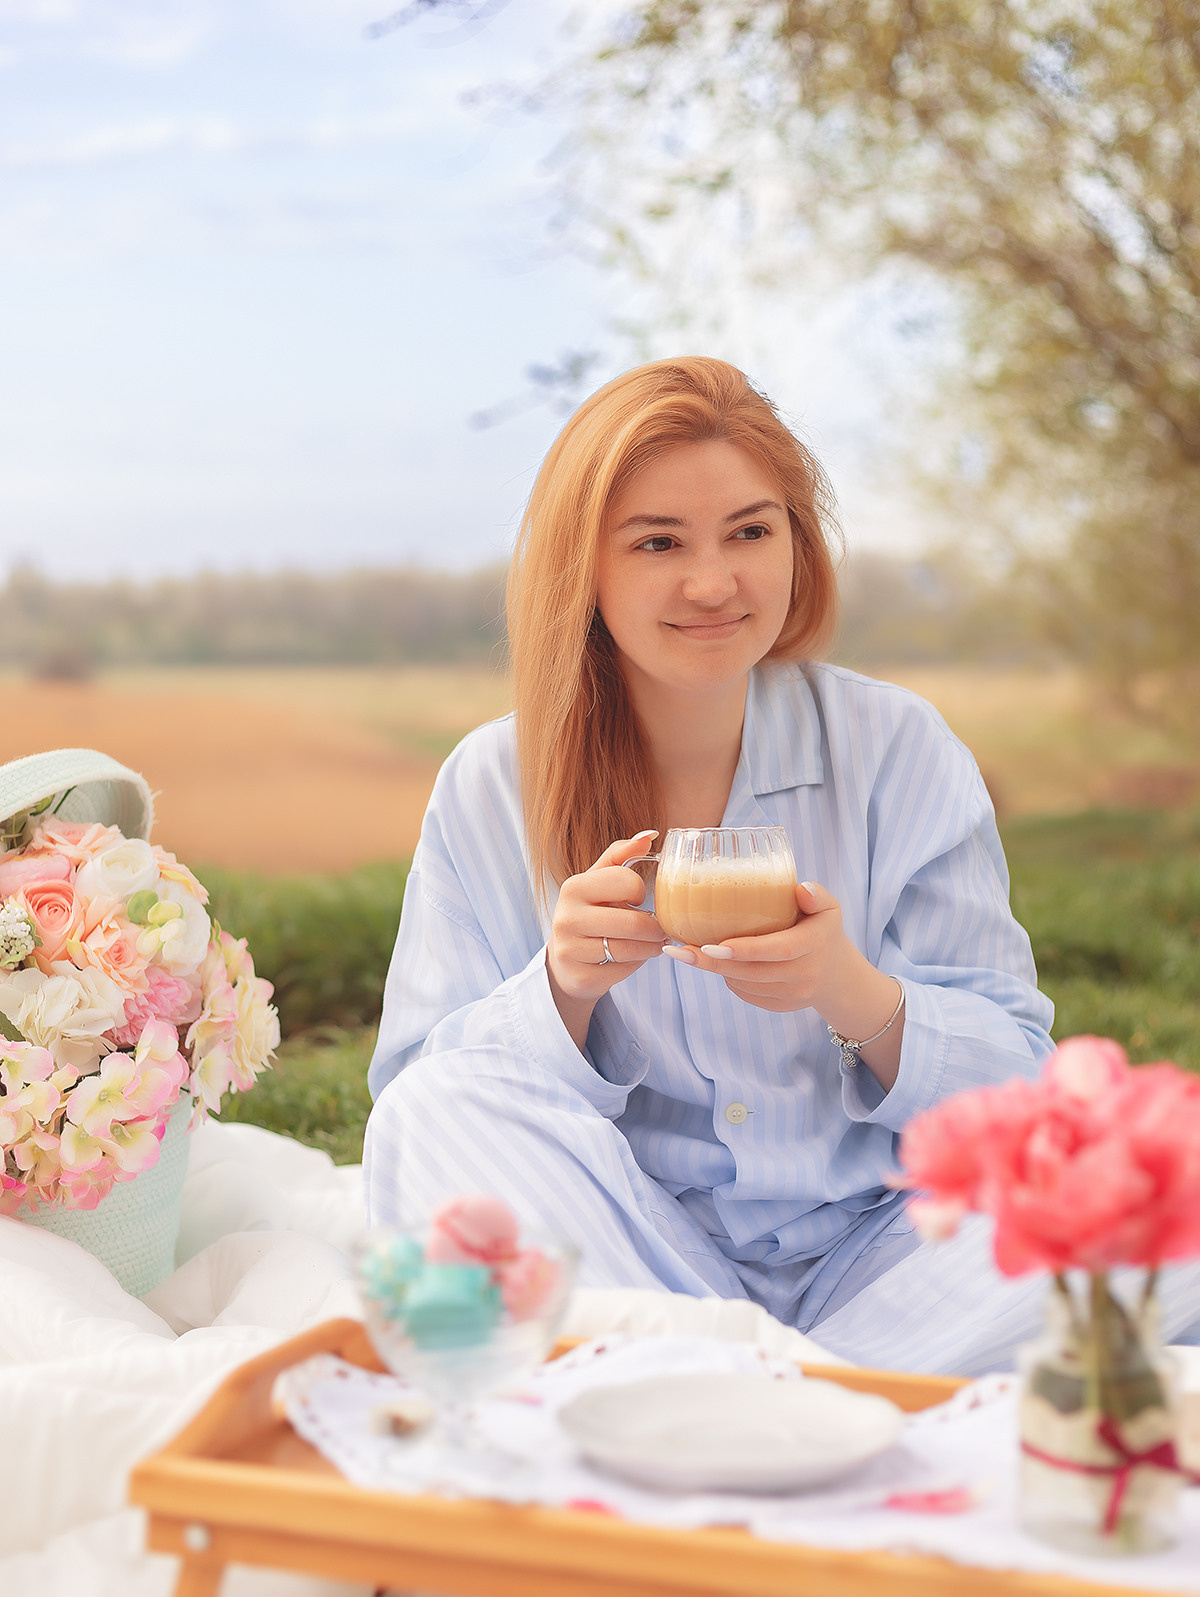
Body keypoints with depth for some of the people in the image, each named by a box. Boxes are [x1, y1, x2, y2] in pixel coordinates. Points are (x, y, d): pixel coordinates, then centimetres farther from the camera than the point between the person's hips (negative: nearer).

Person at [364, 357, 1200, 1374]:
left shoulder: (898, 749, -2)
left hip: (870, 1244, 1)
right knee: (436, 1111, -27)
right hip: (630, 1264, 0)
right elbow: (431, 1110, -3)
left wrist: (854, 995, -25)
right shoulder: (490, 790, -1)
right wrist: (563, 987, -23)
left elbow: (1016, 1080, -3)